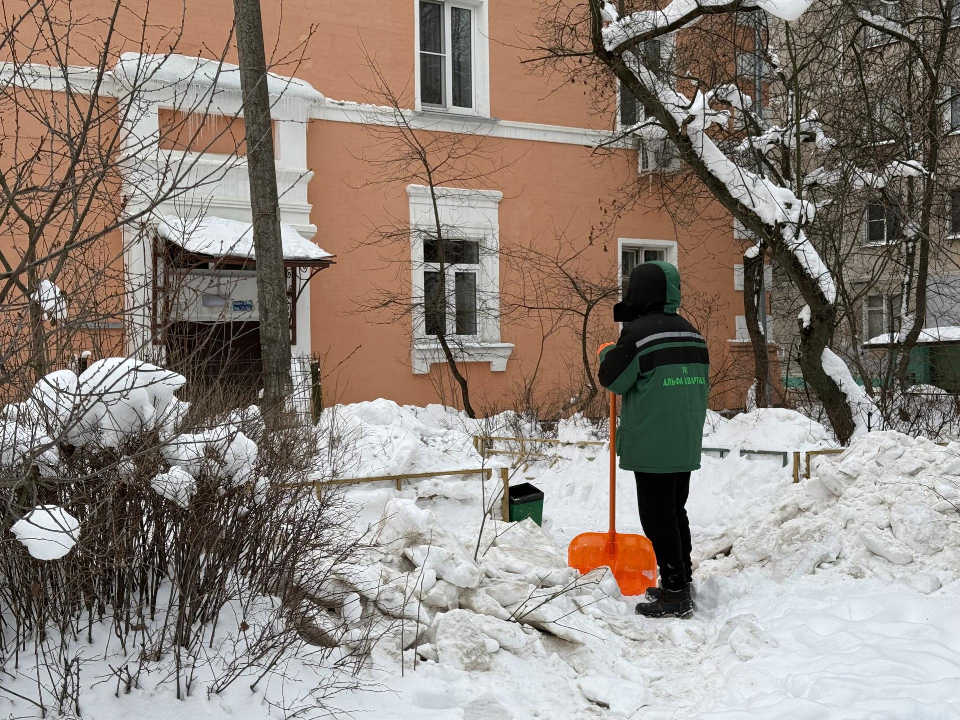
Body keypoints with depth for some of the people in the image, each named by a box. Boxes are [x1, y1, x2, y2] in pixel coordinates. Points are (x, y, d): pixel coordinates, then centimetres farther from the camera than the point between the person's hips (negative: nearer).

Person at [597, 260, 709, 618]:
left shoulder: (638, 332, -15)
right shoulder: (692, 333, 10)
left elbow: (613, 379, -8)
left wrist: (608, 353, 11)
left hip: (652, 444, -8)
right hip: (687, 442, 8)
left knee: (656, 515, -1)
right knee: (675, 511, 18)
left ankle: (675, 595, 2)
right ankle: (683, 581, 27)